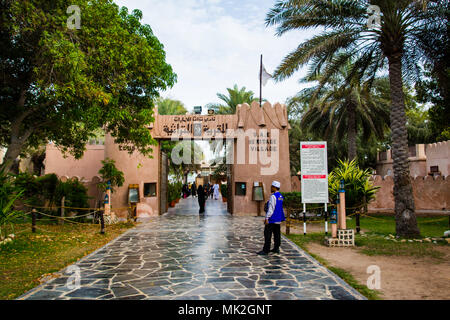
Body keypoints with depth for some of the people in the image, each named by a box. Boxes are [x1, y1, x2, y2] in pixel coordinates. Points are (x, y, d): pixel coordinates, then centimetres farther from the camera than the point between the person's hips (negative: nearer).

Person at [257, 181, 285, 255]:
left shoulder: (273, 196, -17)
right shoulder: (281, 196, 12)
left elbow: (271, 208, -21)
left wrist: (267, 218, -20)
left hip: (272, 219, -9)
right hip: (278, 219, 9)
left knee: (267, 235, -5)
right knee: (277, 234, 14)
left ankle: (265, 250, -4)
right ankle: (276, 248, 21)